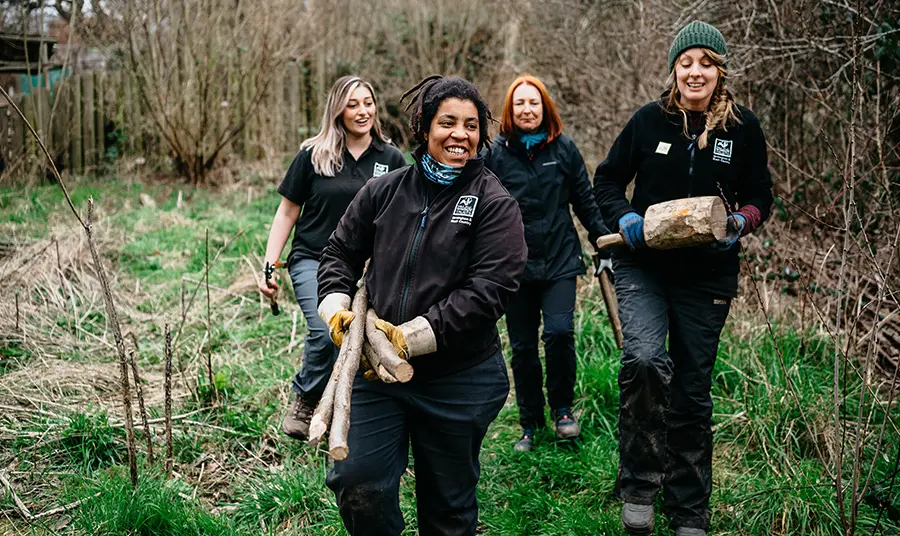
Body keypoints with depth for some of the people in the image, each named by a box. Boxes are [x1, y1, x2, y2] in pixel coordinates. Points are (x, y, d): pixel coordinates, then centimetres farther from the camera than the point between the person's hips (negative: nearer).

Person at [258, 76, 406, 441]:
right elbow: (287, 212, 5)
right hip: (313, 260, -2)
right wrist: (269, 267, 0)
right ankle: (305, 400, 2)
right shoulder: (313, 155, -1)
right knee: (326, 333, -25)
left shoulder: (390, 159, 4)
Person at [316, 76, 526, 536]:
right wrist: (335, 307, -3)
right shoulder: (383, 191, 4)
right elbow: (341, 252, 16)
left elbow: (489, 289, -17)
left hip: (459, 378, -2)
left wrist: (411, 336, -21)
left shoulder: (494, 203, -7)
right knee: (357, 482, -5)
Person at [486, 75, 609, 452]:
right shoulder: (496, 153, 0)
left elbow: (584, 200, 12)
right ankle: (530, 424, 21)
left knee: (559, 331, -17)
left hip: (560, 260, 0)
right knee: (522, 346, 6)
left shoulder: (564, 149, 4)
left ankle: (562, 408, 8)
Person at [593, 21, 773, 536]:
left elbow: (760, 198, 7)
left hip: (708, 276, 1)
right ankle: (639, 485, -10)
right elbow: (608, 179, 6)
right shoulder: (650, 120, -3)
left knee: (692, 391, 9)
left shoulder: (744, 127, -1)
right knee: (644, 360, -28)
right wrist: (625, 218, -13)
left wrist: (741, 221, -15)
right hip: (644, 266, -1)